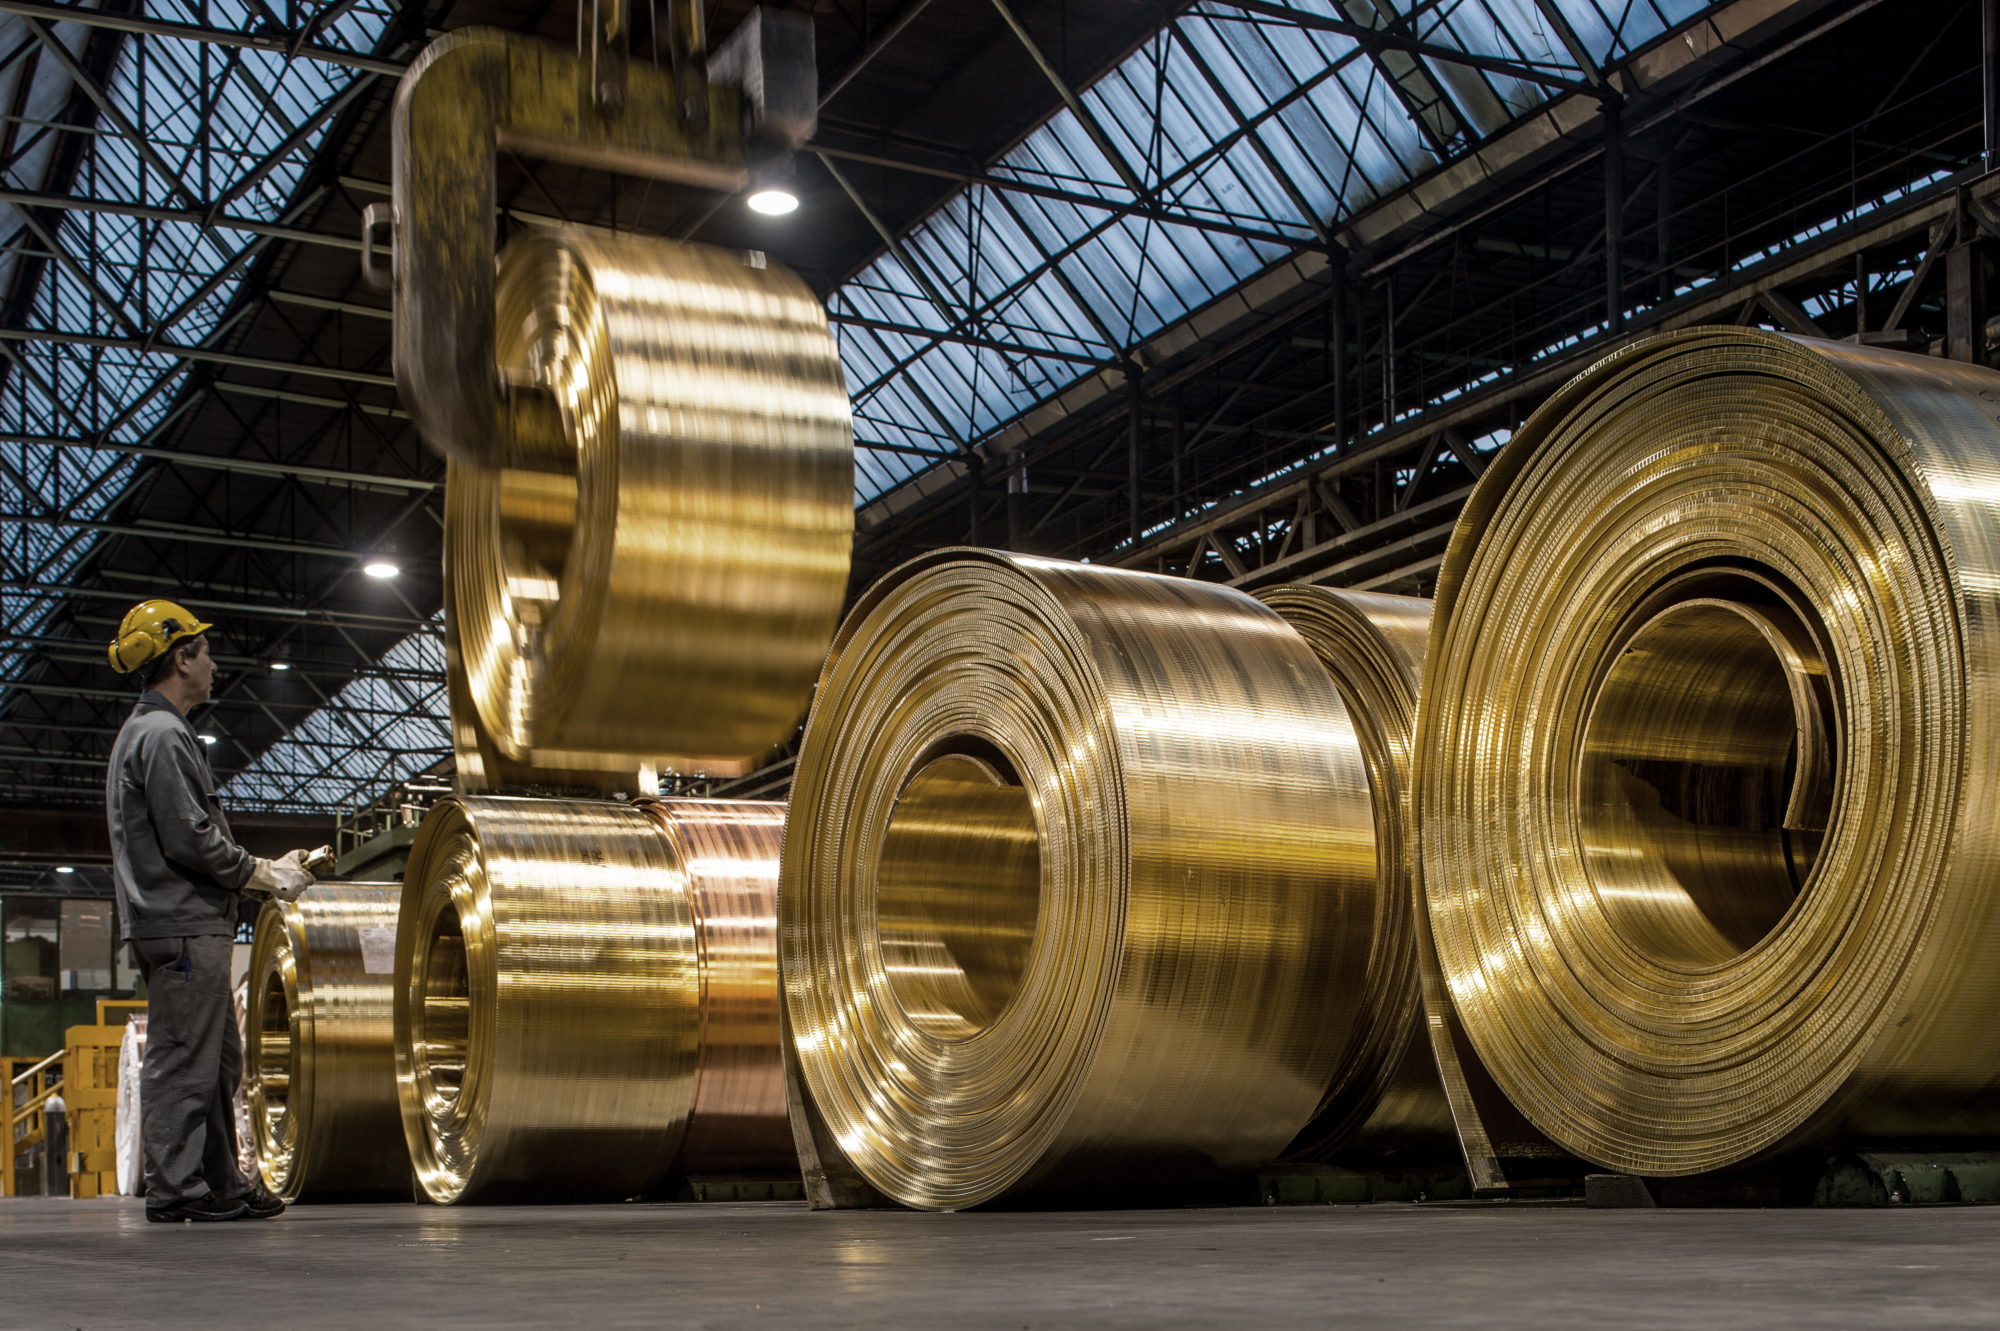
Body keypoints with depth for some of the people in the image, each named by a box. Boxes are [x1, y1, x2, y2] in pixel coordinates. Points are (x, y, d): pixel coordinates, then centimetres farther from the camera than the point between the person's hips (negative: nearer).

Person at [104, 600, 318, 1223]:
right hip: (182, 927, -11)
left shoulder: (149, 732, 22)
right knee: (181, 1059, -7)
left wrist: (267, 870, 14)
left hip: (195, 924, 11)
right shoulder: (162, 735, -12)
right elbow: (189, 840, -19)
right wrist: (267, 877, -8)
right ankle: (173, 1188, -4)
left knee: (219, 1061, 13)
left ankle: (221, 1183, 17)